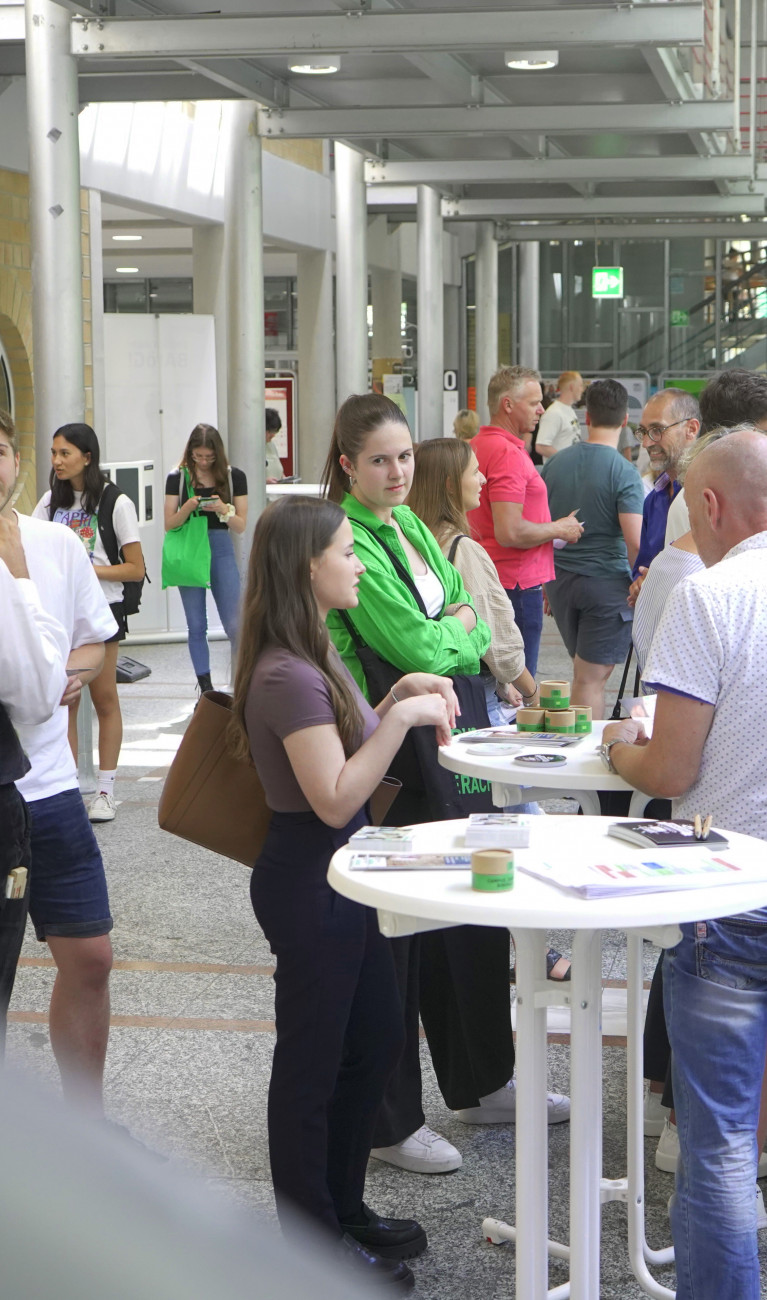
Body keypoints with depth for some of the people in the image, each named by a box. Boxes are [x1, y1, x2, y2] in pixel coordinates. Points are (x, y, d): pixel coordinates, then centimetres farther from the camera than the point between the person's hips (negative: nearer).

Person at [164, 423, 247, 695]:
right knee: (197, 626, 5)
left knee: (235, 625, -4)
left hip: (221, 550, 0)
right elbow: (169, 524, 0)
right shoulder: (178, 477, 0)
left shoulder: (234, 476, 1)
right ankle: (206, 690, 12)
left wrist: (223, 510, -18)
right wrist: (187, 508, -19)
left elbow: (241, 526, 2)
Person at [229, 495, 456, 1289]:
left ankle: (342, 1206, 36)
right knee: (312, 1061, 5)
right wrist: (402, 717, -25)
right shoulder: (287, 676, -23)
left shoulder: (314, 656, 9)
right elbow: (335, 798, -25)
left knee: (376, 1039, 20)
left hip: (341, 874, 10)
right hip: (308, 881, -10)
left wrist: (403, 692, 5)